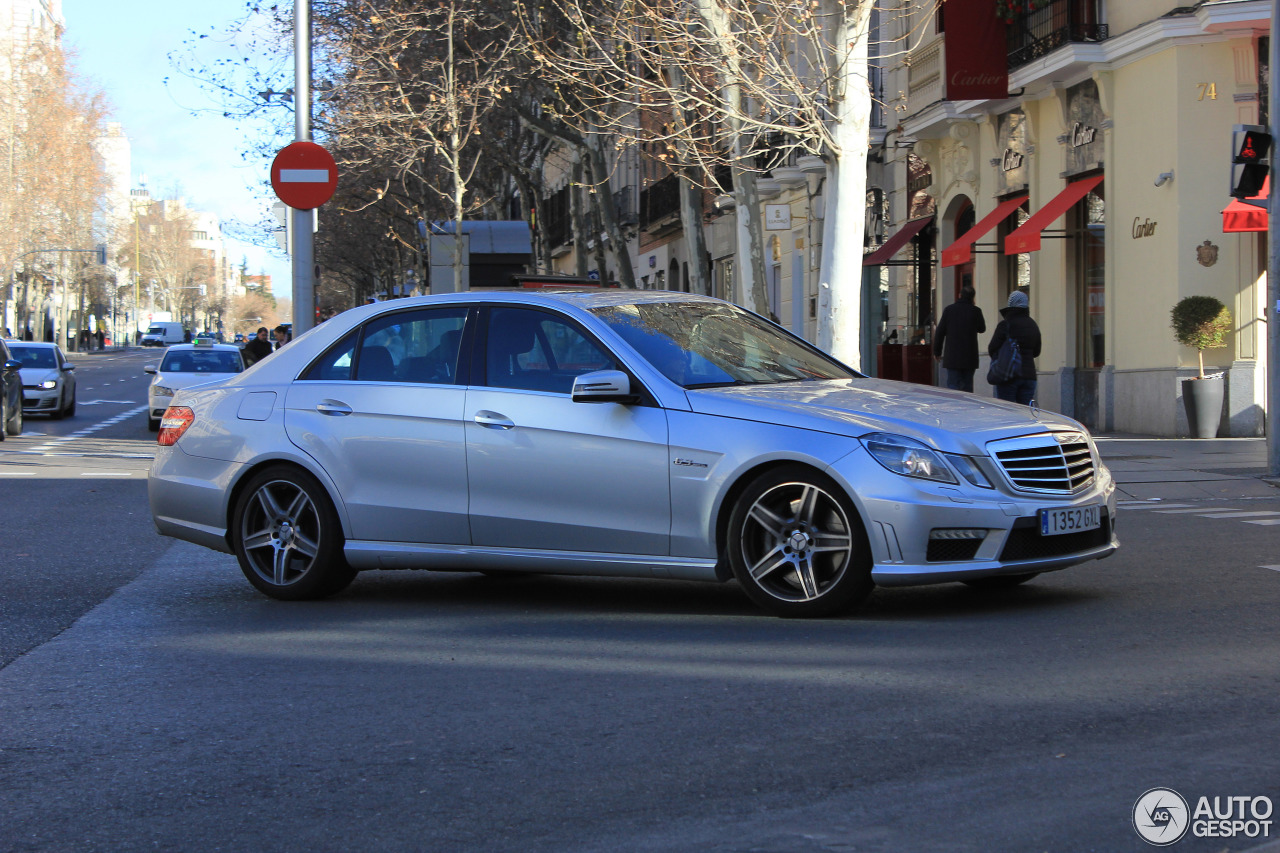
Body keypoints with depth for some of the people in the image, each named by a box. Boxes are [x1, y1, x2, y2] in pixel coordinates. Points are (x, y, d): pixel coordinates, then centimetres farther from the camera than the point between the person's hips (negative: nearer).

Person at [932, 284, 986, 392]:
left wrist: (937, 352, 9)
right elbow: (982, 329, 15)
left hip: (952, 358, -1)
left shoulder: (949, 310, -2)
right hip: (970, 358, 1)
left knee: (953, 386, -3)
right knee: (967, 387, 10)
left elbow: (939, 332, 0)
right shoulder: (976, 311, -3)